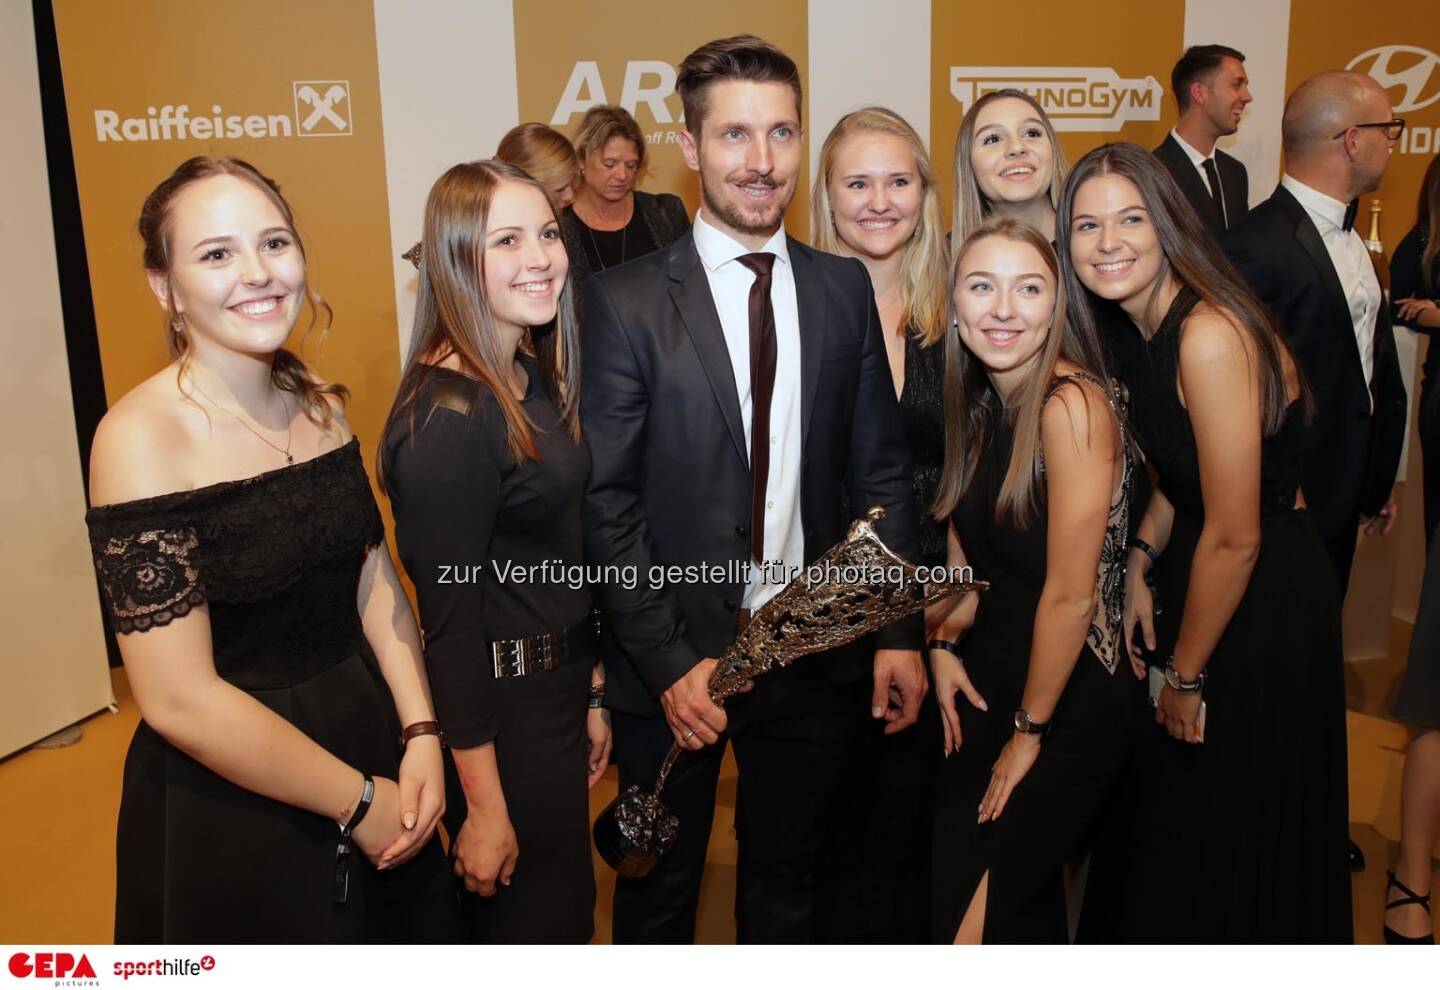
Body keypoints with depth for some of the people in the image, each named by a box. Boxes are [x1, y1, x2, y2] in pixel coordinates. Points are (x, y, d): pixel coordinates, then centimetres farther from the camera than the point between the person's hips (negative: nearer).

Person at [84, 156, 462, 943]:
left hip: (372, 737, 6)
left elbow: (374, 578, 4)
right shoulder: (143, 434, -19)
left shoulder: (322, 406, 1)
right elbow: (179, 699, -21)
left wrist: (420, 734, -10)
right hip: (230, 801, -6)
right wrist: (358, 802, -14)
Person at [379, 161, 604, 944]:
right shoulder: (446, 416, -23)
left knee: (565, 906, 24)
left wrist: (591, 694, 14)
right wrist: (483, 805, -17)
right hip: (499, 710, -8)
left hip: (556, 688, 8)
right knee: (536, 928, 12)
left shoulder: (535, 377, 4)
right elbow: (448, 615, -21)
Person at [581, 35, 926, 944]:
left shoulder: (844, 288, 1)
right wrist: (669, 660, -16)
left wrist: (899, 631, -1)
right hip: (673, 661, -2)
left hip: (816, 653, 3)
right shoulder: (627, 302, -10)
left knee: (789, 885, 23)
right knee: (660, 891, 20)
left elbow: (882, 468, 3)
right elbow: (607, 501, -11)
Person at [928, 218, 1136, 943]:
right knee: (936, 878, 16)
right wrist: (944, 644, -2)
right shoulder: (978, 406, 2)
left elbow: (1071, 596, -21)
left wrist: (1030, 731, -10)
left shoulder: (1071, 404, -22)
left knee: (971, 922, 1)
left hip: (1067, 704, -7)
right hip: (985, 683, 7)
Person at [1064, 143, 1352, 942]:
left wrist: (1187, 675, -13)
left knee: (1233, 845, 12)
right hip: (1198, 577, 9)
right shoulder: (1148, 329, 1)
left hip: (1263, 603, -9)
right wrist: (1142, 561, -1)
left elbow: (1235, 536, -25)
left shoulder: (1210, 336, -27)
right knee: (1171, 812, 25)